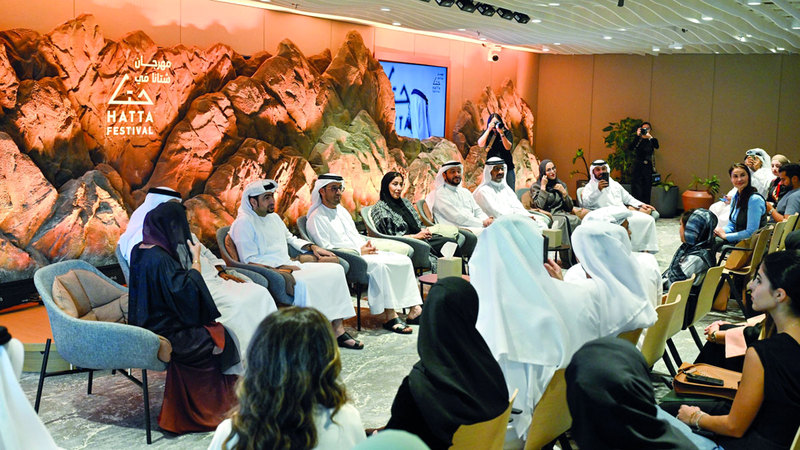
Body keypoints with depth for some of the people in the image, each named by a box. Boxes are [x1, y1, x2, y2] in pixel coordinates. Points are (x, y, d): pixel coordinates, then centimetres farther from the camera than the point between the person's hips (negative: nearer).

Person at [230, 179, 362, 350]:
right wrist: (280, 266, -19)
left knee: (335, 269, -8)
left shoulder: (274, 217, 20)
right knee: (302, 283, -37)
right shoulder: (244, 223, -7)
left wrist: (313, 247, 17)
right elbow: (250, 260, -13)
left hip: (289, 265, 8)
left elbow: (290, 238, 34)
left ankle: (337, 329, -12)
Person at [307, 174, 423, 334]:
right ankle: (390, 316, -33)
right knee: (379, 266, -35)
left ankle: (414, 308, -13)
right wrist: (358, 252, -14)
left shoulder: (341, 210, 22)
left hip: (363, 252, 8)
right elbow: (326, 250, -13)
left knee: (404, 261, -9)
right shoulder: (317, 218, -6)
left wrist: (367, 244, 4)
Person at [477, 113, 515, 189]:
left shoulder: (507, 132, 1)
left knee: (510, 191, 1)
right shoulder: (486, 133, 6)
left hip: (507, 167, 0)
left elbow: (508, 147, -11)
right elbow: (480, 144, -11)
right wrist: (488, 130, -15)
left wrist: (501, 133, -22)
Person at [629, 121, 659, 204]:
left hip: (648, 168, 2)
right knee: (637, 192, -9)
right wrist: (637, 136, -20)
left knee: (646, 191, 2)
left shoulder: (652, 140, 10)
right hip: (637, 167, -2)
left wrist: (649, 136, -25)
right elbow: (631, 148, -12)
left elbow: (656, 146, -12)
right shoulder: (638, 140, 7)